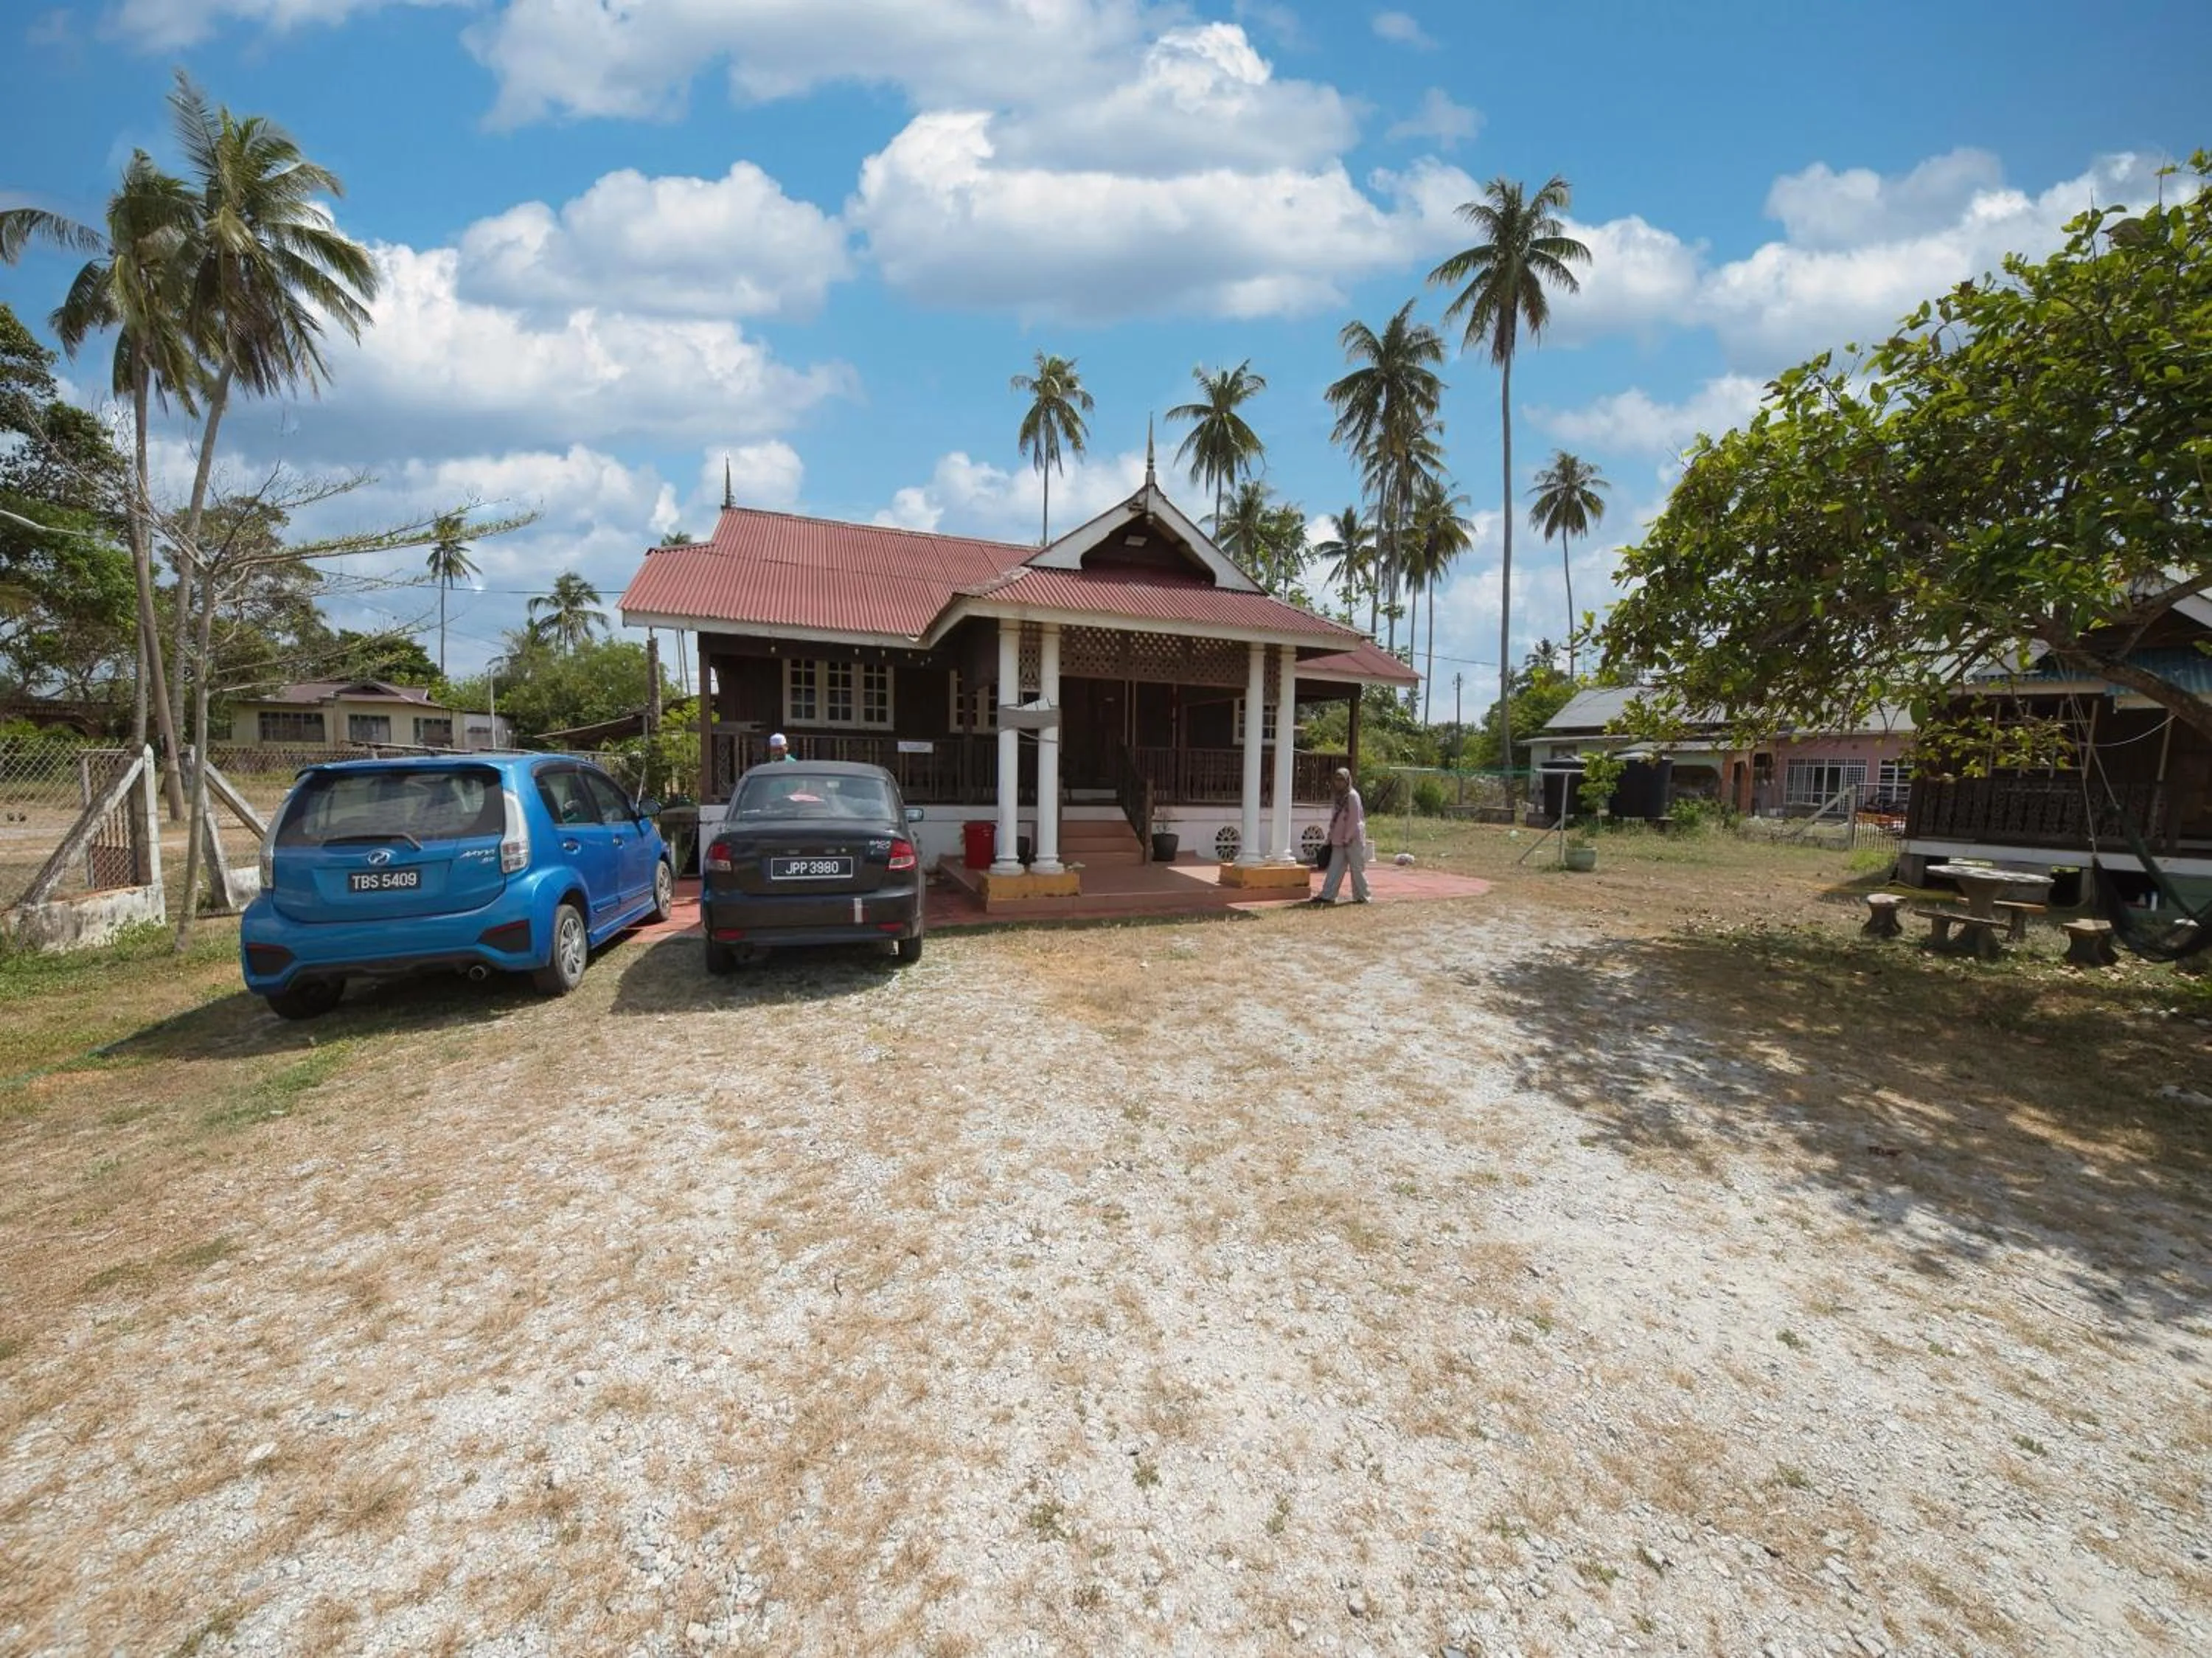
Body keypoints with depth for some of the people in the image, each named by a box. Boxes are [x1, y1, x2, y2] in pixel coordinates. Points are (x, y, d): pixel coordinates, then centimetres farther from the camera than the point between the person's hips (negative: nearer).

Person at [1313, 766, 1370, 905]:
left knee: (1357, 869, 2)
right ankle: (1327, 896, 7)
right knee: (1335, 868, 6)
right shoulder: (1340, 796, 13)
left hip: (1353, 840, -8)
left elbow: (1355, 820, -15)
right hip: (1339, 840, 8)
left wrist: (1347, 838, -15)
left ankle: (1362, 897, 13)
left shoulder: (1352, 796, -12)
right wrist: (1331, 836, 12)